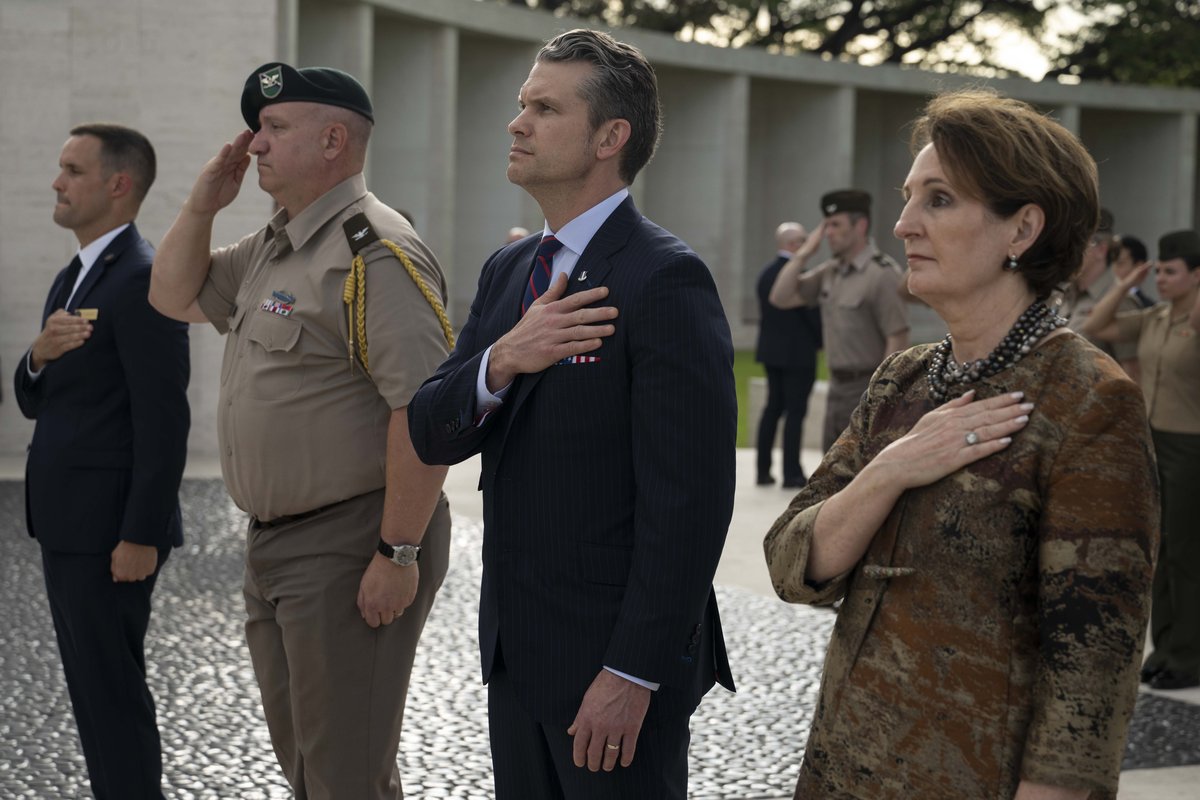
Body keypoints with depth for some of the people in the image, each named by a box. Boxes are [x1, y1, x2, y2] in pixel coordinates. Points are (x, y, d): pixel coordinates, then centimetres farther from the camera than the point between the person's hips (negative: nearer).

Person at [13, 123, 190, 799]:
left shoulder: (144, 280, -15)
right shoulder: (74, 278, 16)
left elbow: (163, 420, -20)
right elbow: (35, 402, 17)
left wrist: (141, 536, -22)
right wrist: (40, 355, -6)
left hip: (111, 532, -10)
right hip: (67, 527, 10)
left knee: (113, 692, -3)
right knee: (92, 687, 15)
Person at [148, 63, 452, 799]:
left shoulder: (373, 253, -19)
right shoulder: (272, 248, 13)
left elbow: (427, 410, -25)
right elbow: (176, 296, 25)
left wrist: (399, 553, -25)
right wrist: (204, 203, 9)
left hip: (352, 547, -10)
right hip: (275, 545, 10)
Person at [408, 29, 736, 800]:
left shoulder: (666, 280, -16)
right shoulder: (507, 270, 10)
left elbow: (687, 499, -20)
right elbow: (431, 434, 4)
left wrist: (633, 674, -20)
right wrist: (501, 362, -16)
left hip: (615, 656, -7)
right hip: (516, 648, 8)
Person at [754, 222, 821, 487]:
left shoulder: (765, 274, 6)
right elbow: (813, 315, -15)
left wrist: (770, 342, 17)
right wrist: (822, 340, 1)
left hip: (770, 351, 8)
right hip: (798, 353, -8)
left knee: (773, 407, 15)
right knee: (795, 411, -2)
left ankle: (764, 469, 16)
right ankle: (791, 473, -1)